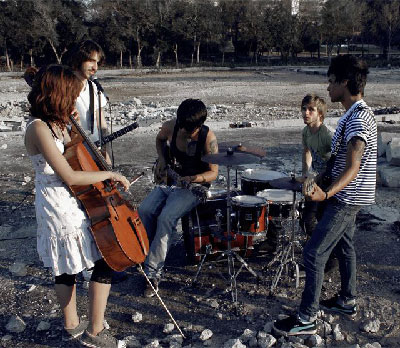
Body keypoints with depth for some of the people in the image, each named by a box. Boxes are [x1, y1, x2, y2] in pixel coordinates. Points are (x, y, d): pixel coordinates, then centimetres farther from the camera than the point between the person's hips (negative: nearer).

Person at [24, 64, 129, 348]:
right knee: (105, 261, -3)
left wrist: (68, 123, 5)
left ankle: (72, 325, 38)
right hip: (61, 210, -10)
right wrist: (110, 174, -16)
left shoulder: (54, 123, 6)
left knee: (67, 267, 20)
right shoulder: (38, 129, -22)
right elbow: (70, 177, -25)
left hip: (70, 202, 10)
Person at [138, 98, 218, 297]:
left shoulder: (208, 138, -20)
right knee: (145, 210, -18)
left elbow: (213, 172, -13)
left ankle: (153, 272, -17)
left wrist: (193, 178, -32)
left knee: (166, 217, -27)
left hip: (195, 186, -5)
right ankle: (154, 254, 2)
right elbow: (160, 139, 17)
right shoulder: (170, 127, -8)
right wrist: (162, 159, 0)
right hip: (170, 180, 5)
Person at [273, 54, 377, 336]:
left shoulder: (358, 117, -23)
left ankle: (307, 319, 1)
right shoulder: (356, 113, 9)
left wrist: (327, 193, -45)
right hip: (350, 196, 11)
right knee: (343, 246, 21)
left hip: (347, 198, -11)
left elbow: (353, 166, -31)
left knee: (314, 253, -8)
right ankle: (347, 301, 37)